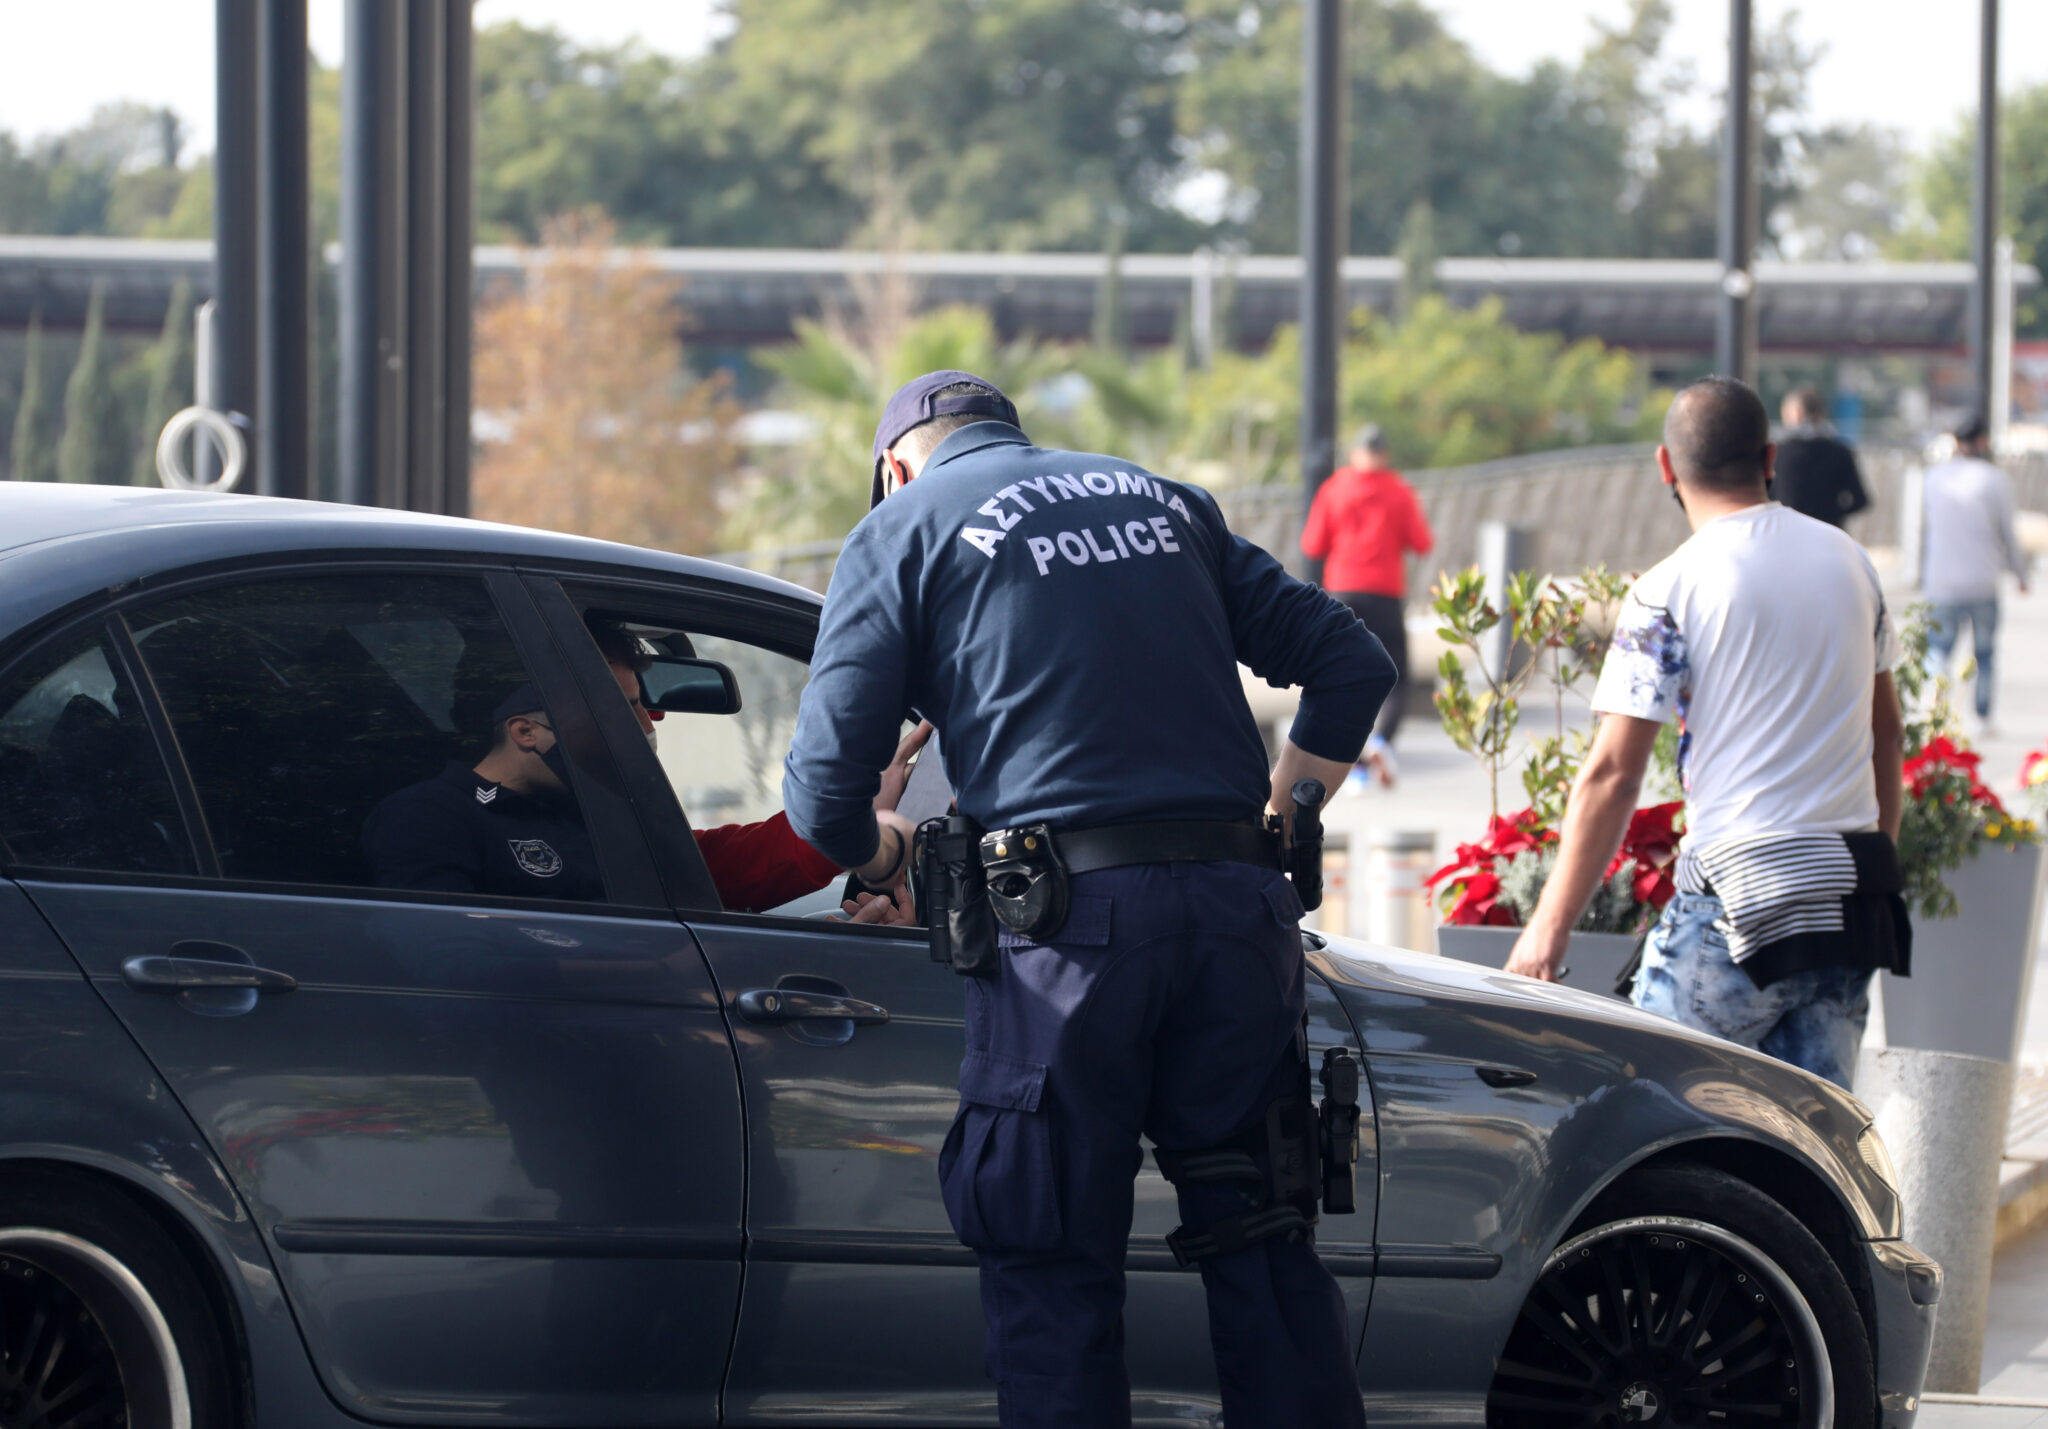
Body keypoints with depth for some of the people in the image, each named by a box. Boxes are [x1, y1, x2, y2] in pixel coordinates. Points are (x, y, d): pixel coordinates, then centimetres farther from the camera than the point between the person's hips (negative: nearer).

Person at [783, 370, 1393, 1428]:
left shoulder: (905, 527, 10)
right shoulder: (1165, 499, 24)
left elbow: (825, 783, 3)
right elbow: (1351, 663, 22)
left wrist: (887, 862, 23)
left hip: (1073, 918, -4)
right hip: (1235, 907, 4)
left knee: (1055, 1272, 3)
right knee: (1263, 1256, 12)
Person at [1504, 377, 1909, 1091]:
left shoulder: (1670, 591, -8)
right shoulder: (1849, 561, 10)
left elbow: (1612, 774, -11)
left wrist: (1548, 929, -6)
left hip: (1741, 893, -6)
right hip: (1852, 897, 6)